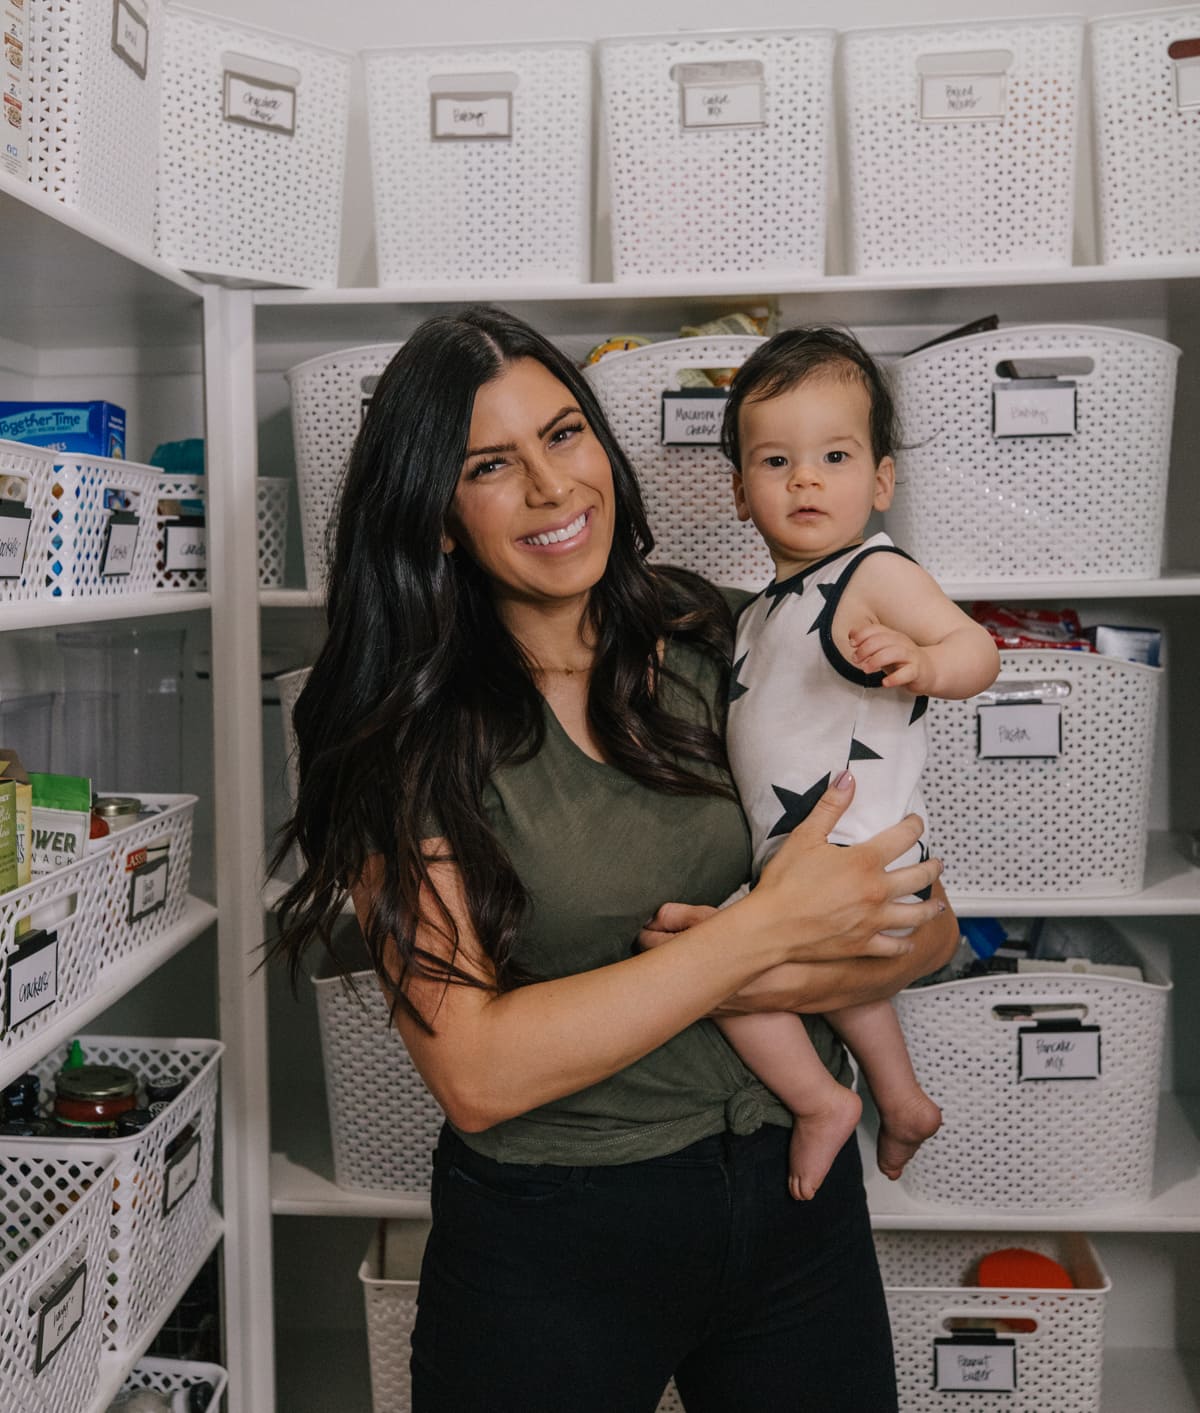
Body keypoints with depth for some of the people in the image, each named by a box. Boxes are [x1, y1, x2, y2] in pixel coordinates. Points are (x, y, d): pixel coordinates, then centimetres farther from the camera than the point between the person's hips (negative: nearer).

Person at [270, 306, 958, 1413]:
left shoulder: (717, 645, -4)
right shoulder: (408, 730, -13)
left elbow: (927, 925, -1)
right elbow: (475, 1075, -22)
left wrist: (787, 978, -21)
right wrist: (761, 929, -22)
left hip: (798, 1197, 4)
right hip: (550, 1239, -3)